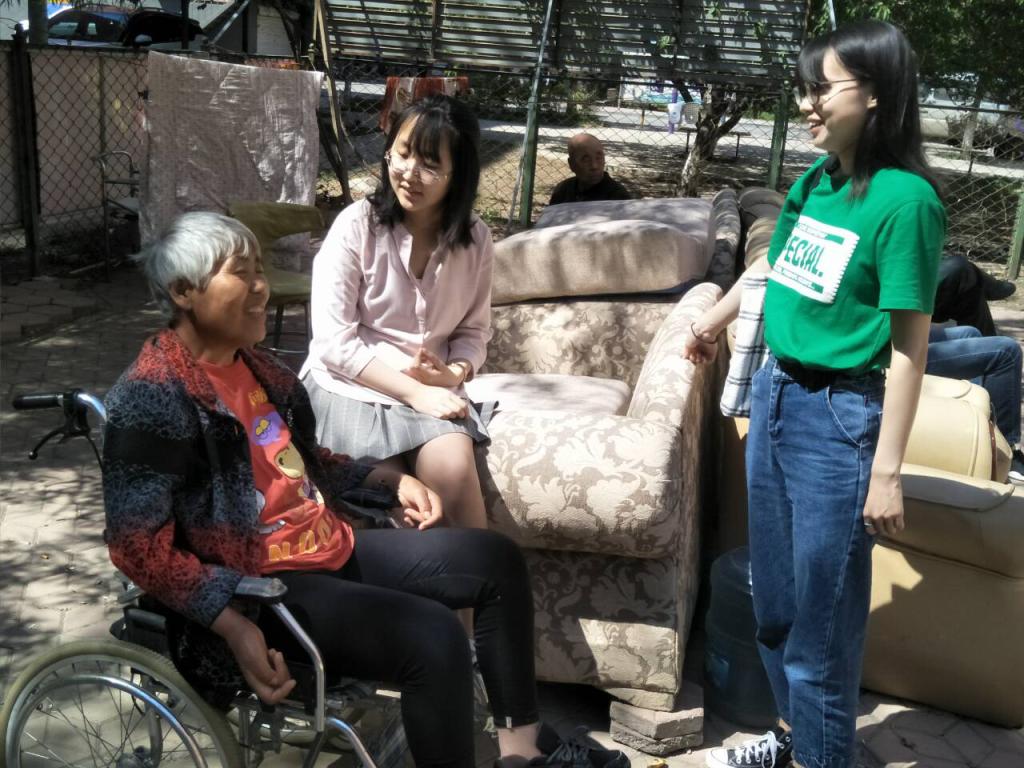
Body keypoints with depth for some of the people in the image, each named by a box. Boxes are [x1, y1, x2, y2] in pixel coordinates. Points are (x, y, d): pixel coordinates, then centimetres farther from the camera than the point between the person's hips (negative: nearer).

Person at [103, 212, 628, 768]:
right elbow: (138, 547, -22)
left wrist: (391, 481, 14)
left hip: (331, 548, 10)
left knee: (495, 559, 9)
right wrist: (234, 625, -29)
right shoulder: (154, 396, -18)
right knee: (432, 637, -29)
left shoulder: (248, 361, 10)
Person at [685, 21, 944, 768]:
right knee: (774, 597, 20)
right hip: (775, 396, 8)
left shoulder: (904, 199, -17)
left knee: (821, 616, 6)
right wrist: (716, 317, 35)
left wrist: (886, 471, -17)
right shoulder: (813, 182, 5)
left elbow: (909, 347, -17)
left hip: (839, 418, -8)